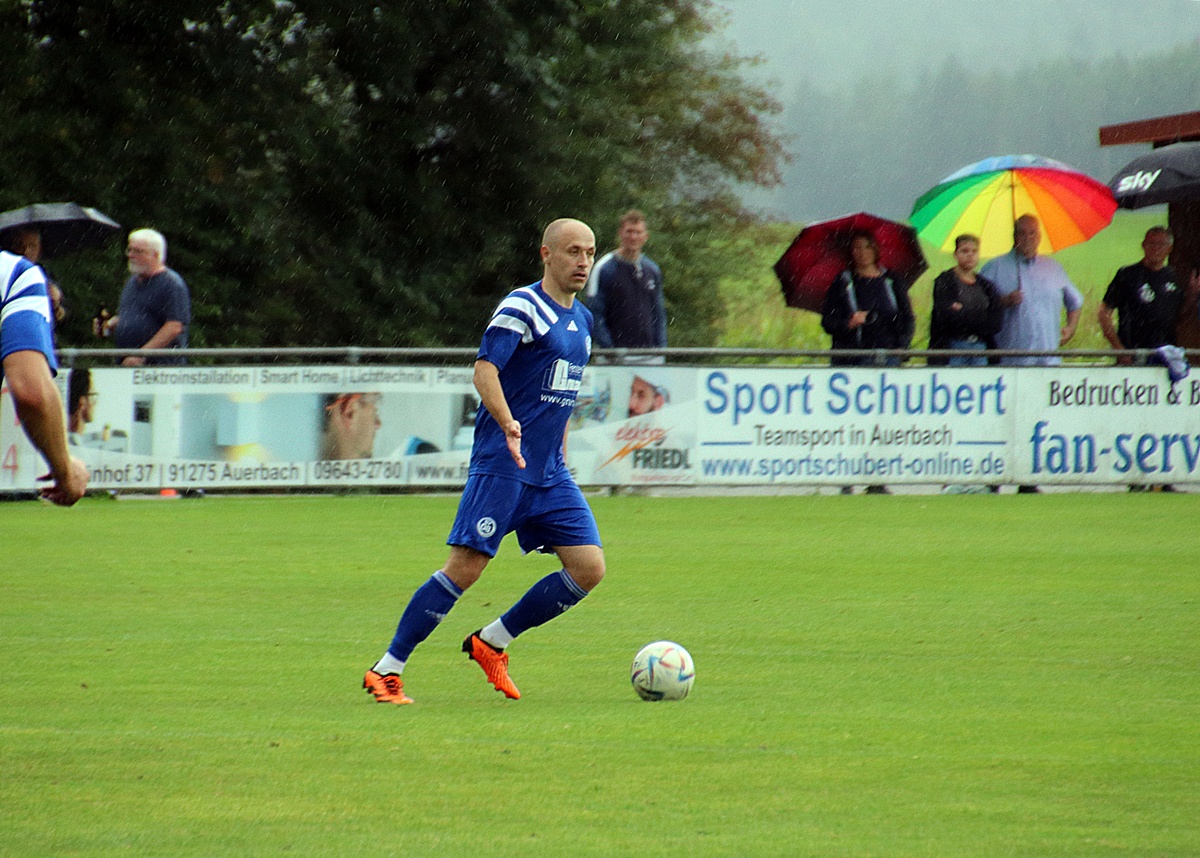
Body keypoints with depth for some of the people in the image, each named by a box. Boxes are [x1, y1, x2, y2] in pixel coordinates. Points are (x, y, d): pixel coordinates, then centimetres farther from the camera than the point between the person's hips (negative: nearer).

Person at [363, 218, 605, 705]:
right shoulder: (522, 308, -9)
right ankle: (386, 671, -4)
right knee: (465, 567, -12)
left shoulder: (581, 320, 17)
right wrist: (508, 424, -36)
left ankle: (491, 644, 11)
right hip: (500, 464, -8)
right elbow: (485, 370, -21)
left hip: (549, 472, 8)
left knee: (589, 568, -3)